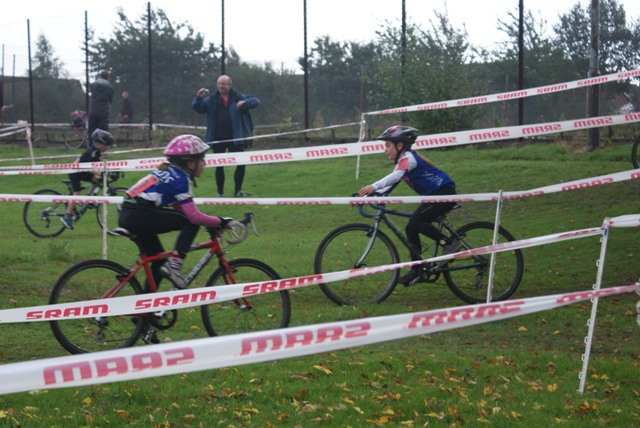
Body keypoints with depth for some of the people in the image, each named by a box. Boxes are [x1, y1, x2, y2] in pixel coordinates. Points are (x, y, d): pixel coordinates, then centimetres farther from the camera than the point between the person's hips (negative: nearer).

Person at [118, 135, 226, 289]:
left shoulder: (168, 171, 20)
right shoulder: (181, 179, -7)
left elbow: (180, 208, 27)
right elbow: (194, 216, -13)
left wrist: (212, 222, 24)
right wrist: (220, 222, 0)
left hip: (127, 216, 10)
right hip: (141, 217, -10)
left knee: (159, 261, 18)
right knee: (191, 223, -5)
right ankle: (174, 265, -10)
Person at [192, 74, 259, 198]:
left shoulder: (237, 98, 2)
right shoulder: (211, 100, 3)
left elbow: (256, 101, 1)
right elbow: (197, 108, -1)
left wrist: (246, 102, -21)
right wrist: (198, 98, -22)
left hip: (235, 138, 0)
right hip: (218, 139, 0)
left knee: (241, 163, 0)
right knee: (219, 166, 6)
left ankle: (238, 191, 16)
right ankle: (220, 194, 14)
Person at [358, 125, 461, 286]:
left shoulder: (408, 158, -16)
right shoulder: (402, 162, 14)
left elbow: (396, 176, -35)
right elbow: (390, 185, 9)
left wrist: (374, 186, -47)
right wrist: (371, 195, -4)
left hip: (445, 193, -10)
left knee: (415, 222, -23)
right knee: (410, 229, 5)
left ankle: (450, 243, -16)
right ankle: (416, 270, 11)